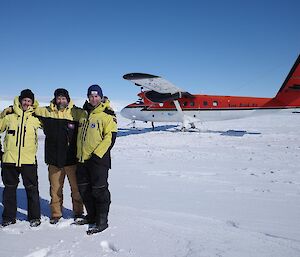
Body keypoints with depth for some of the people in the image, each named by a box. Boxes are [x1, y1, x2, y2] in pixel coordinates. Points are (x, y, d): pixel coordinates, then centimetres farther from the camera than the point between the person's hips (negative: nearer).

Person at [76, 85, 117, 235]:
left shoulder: (107, 115, -7)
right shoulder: (84, 114, 15)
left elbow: (110, 138, -14)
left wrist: (97, 154, -18)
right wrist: (79, 154, 16)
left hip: (98, 159, -7)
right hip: (82, 159, 8)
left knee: (99, 191, -4)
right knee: (84, 189, 14)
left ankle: (102, 222, 7)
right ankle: (92, 216, 30)